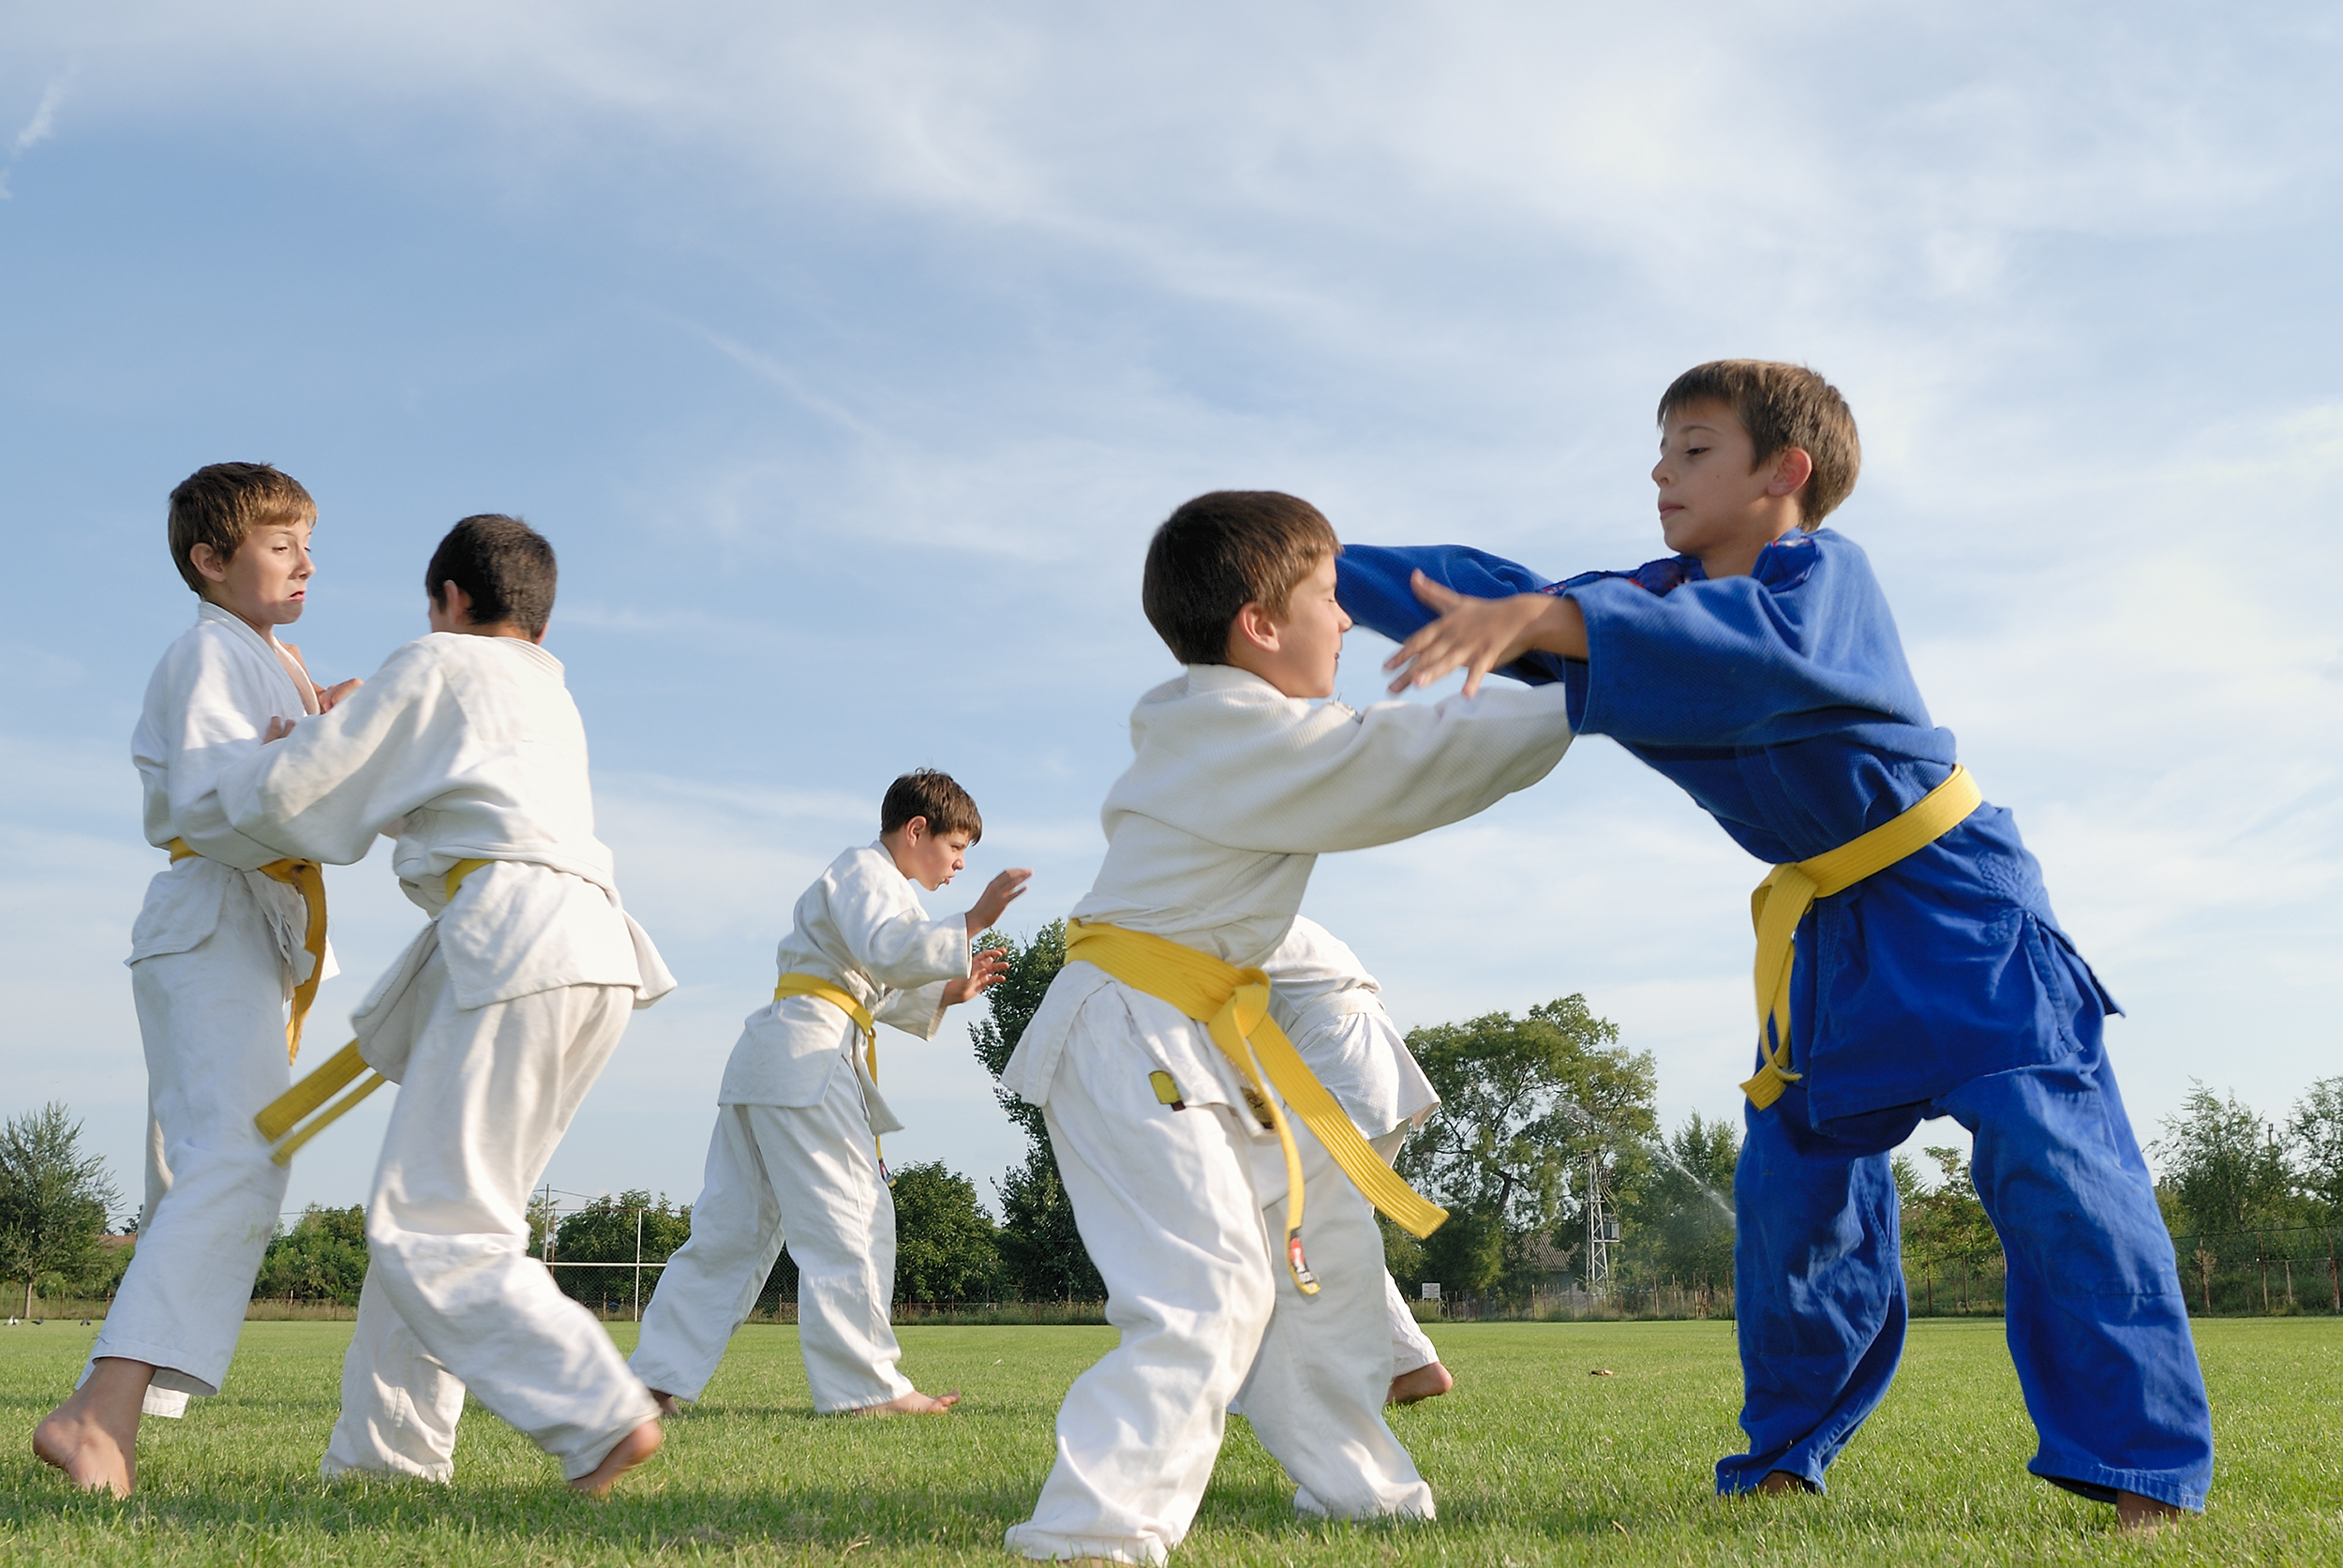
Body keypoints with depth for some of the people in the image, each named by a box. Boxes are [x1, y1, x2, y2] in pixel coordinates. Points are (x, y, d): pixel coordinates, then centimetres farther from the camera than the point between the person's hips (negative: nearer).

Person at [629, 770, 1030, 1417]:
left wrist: (947, 993, 21)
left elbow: (878, 994, 31)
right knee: (849, 1221, -9)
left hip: (765, 1060, 10)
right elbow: (887, 950, -21)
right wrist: (971, 923, -25)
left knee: (734, 1227, 9)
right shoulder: (866, 869, -2)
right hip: (809, 1055, -10)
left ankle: (658, 1375, 9)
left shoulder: (867, 879, 30)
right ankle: (865, 1386, -8)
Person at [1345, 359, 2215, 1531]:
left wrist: (1550, 621, -54)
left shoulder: (1824, 572, -19)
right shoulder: (1664, 595, 4)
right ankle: (1787, 1455, 22)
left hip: (1953, 903, -7)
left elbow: (1760, 651, -42)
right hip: (1825, 932, 8)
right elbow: (1502, 598, 7)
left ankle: (2145, 1468, -8)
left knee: (2051, 1163, -15)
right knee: (1790, 1182, 8)